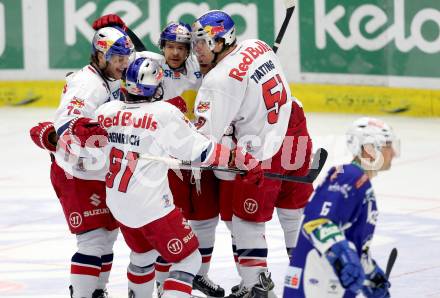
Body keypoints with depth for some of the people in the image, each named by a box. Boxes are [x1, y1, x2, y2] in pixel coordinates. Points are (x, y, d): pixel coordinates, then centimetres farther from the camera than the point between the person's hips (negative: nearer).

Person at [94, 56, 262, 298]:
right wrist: (242, 160, -3)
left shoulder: (106, 111, -2)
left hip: (117, 203, 7)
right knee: (187, 259, 3)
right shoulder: (165, 113, -15)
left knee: (143, 252, 30)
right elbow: (200, 150, -11)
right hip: (151, 204, -7)